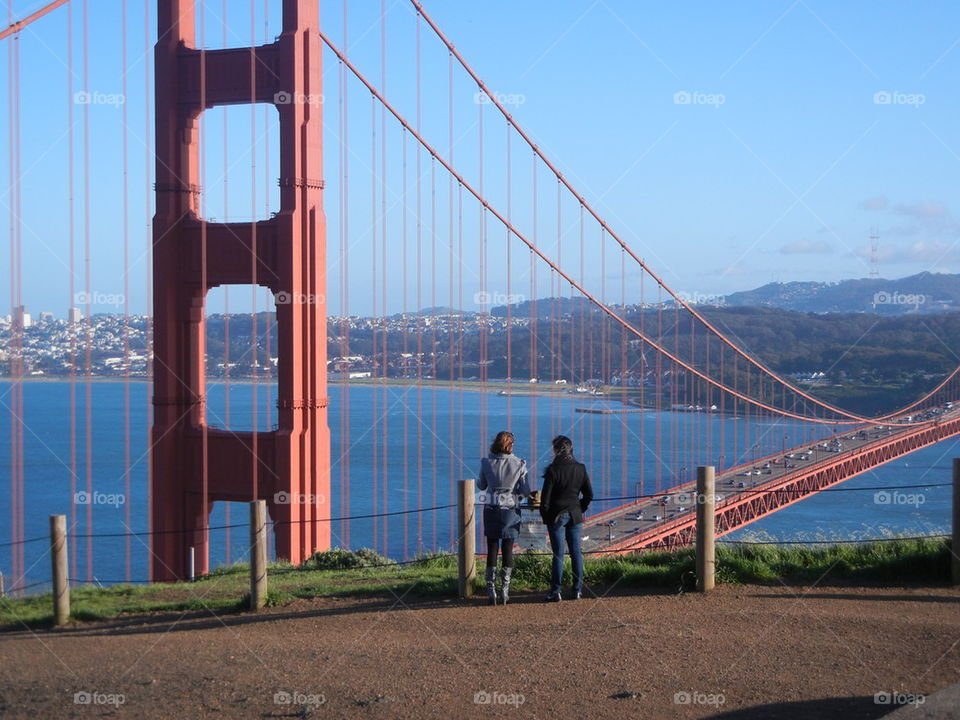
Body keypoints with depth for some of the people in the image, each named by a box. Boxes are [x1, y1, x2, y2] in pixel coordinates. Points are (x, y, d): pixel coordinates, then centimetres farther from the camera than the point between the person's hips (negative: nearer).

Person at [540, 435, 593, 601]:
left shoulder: (553, 470, -13)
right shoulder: (580, 469, 2)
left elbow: (545, 497, -12)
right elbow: (589, 494, 4)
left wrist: (545, 516, 1)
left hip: (556, 516, -4)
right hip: (575, 516, 4)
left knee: (558, 554, -1)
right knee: (576, 553, 9)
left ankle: (555, 592, 3)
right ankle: (578, 590, 12)